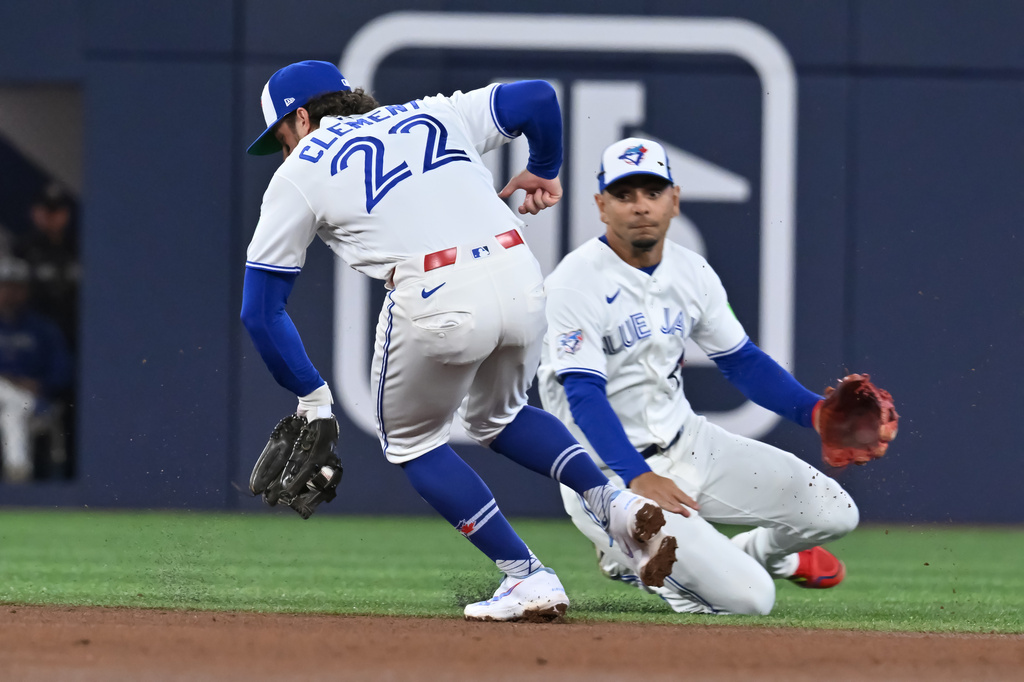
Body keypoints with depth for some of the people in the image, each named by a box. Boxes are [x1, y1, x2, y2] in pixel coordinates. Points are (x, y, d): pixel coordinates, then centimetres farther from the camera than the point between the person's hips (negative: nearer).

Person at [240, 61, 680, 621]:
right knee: (496, 417, 32)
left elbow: (259, 309, 14)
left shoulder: (299, 174, 17)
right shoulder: (432, 114, 27)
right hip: (520, 281, 5)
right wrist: (543, 172, 38)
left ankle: (527, 576, 10)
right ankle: (614, 502, 7)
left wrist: (311, 395, 22)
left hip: (434, 299, -5)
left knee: (408, 437, 22)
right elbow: (538, 97, 19)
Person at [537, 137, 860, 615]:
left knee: (833, 512, 0)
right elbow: (584, 395, -25)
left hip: (688, 445, 7)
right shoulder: (576, 284, -18)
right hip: (611, 474, -7)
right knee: (748, 598, -20)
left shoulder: (691, 272, 4)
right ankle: (629, 557, 5)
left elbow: (741, 360, 12)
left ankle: (757, 551, 31)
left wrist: (815, 410, -5)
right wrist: (638, 478, -38)